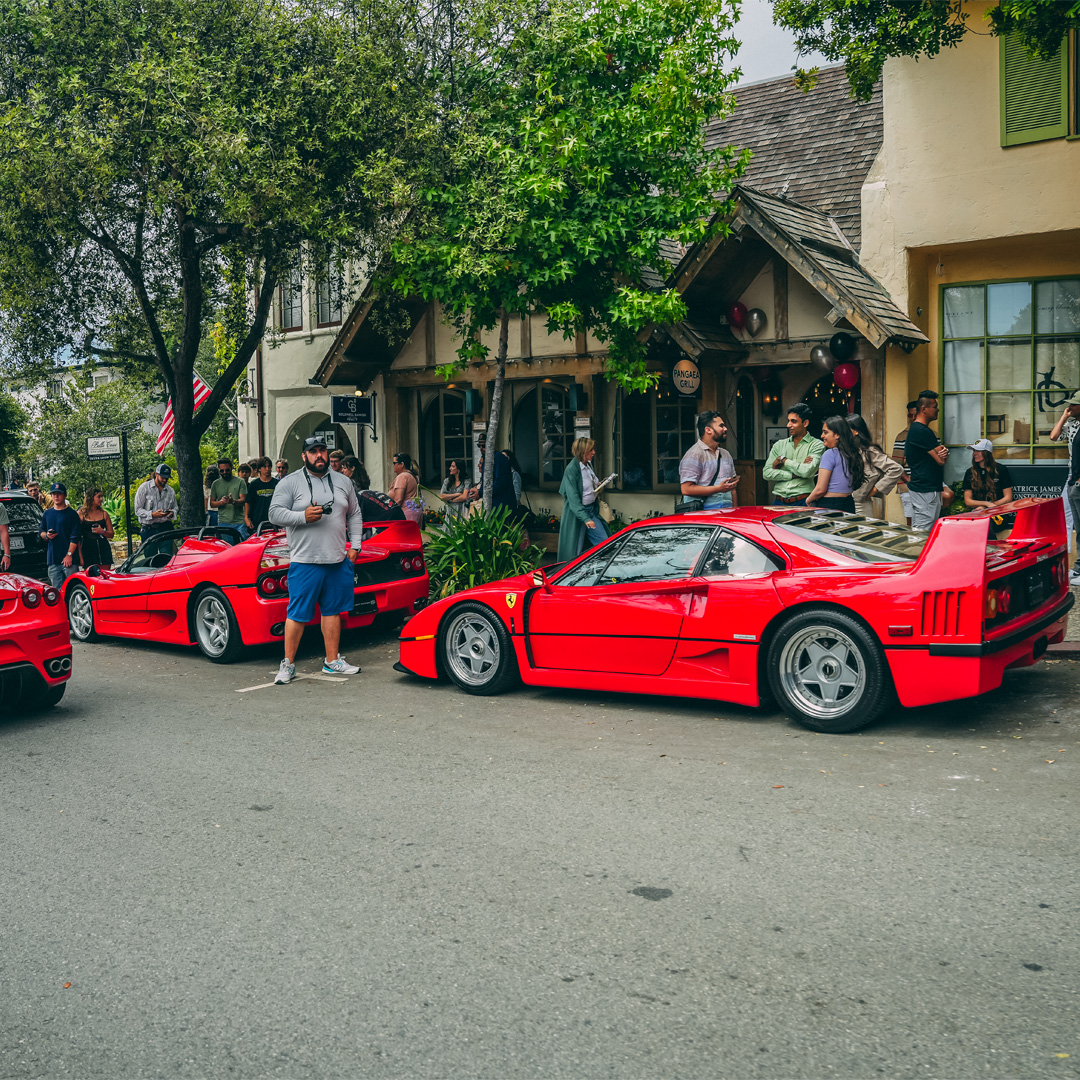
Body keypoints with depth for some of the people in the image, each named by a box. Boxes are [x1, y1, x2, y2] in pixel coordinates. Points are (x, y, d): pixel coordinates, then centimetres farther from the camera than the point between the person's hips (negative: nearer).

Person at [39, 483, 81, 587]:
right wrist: (46, 535, 0)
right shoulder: (47, 514, 15)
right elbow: (42, 532, 24)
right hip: (53, 559, 4)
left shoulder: (72, 514, 0)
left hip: (70, 559, -4)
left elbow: (74, 537, -5)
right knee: (57, 589, 4)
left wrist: (69, 554, -14)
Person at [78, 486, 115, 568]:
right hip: (88, 550, -3)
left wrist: (102, 531, -8)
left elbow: (111, 534, 14)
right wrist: (80, 556, -6)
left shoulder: (104, 514, 11)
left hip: (103, 550, 3)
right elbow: (77, 536, 1)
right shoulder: (81, 514, 3)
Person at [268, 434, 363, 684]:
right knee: (297, 614, -3)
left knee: (332, 611, 11)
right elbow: (275, 513, -4)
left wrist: (354, 545, 9)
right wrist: (303, 516, -18)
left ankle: (332, 661, 19)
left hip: (339, 560, 4)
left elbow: (355, 515, 19)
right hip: (305, 562, -4)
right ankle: (288, 664, 6)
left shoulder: (343, 482, 14)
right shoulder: (289, 483, 0)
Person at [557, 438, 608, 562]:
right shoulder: (572, 469, -18)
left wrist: (597, 486, 4)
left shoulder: (588, 465, 7)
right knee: (576, 550, 0)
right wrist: (585, 518, -31)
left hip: (591, 510, 8)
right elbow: (573, 497, -24)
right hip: (577, 512, -8)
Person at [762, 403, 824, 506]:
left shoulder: (817, 445, 2)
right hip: (779, 502, 3)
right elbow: (766, 473, 4)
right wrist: (793, 475, -6)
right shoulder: (779, 445, 14)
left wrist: (783, 460, -1)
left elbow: (807, 472, -14)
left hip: (802, 502, -3)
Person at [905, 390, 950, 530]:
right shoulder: (923, 431, -17)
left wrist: (943, 451, -7)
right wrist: (943, 452, 6)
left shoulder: (914, 429, 16)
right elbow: (941, 460, -17)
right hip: (926, 490, -11)